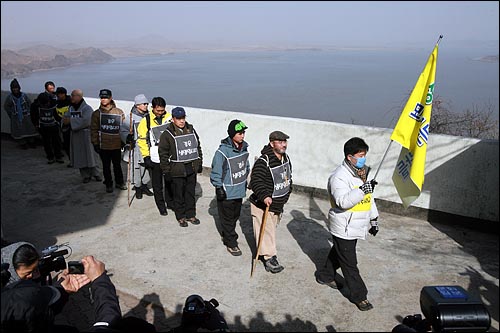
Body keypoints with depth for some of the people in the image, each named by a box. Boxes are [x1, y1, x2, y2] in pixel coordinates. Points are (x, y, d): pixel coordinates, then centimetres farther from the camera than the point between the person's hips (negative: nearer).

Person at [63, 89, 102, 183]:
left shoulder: (87, 108, -10)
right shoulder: (71, 108, 11)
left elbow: (86, 121, -23)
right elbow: (65, 119, 11)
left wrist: (71, 120, -18)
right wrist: (65, 119, -13)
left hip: (86, 135, -6)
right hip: (75, 136, 6)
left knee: (90, 154, 1)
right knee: (80, 157, 6)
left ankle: (96, 174, 14)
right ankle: (86, 176, 16)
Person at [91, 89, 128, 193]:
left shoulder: (119, 112, 1)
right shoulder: (97, 113, 0)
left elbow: (123, 127, 7)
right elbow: (94, 130, 1)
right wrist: (95, 143, -3)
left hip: (117, 145, 0)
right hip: (103, 145, 0)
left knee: (117, 165, 12)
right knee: (106, 166, 10)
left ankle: (119, 182, 29)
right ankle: (108, 184, 24)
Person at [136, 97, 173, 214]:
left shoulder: (169, 117, 1)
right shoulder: (146, 121, -7)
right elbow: (142, 140, -4)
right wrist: (146, 157, -7)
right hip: (155, 159, -2)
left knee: (170, 181, 15)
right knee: (157, 185, 8)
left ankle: (170, 202, 33)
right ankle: (161, 206, 22)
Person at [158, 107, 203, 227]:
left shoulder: (191, 130, 6)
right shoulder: (167, 134, -10)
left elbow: (198, 147, 15)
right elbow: (163, 154, -8)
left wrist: (199, 163, 13)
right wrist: (166, 171, -9)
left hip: (192, 169, 5)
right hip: (177, 170, -4)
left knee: (191, 193, 15)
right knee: (179, 195, 7)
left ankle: (190, 214, 29)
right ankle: (181, 217, 23)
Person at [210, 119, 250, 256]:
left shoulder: (243, 147, -1)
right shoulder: (222, 151, -23)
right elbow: (216, 172, -16)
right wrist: (219, 188, -13)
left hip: (240, 190, 7)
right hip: (226, 192, -7)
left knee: (235, 215, 20)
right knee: (227, 218, 7)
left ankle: (227, 235, 40)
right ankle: (231, 242, 20)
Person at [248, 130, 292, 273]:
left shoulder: (286, 158, 3)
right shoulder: (263, 162, -26)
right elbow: (255, 181, -30)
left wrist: (286, 195, 19)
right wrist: (264, 196, -42)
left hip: (278, 204, 9)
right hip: (263, 205, -9)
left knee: (272, 228, 23)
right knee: (266, 231, -2)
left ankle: (264, 252, 42)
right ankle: (269, 258, 10)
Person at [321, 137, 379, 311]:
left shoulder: (363, 172, 9)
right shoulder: (339, 176, -21)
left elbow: (369, 198, 19)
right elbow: (343, 201, -32)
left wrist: (373, 219, 21)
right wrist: (362, 190, -39)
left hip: (356, 226, 9)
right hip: (344, 228, -9)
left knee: (338, 253, 25)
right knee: (349, 264, 3)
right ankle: (359, 296, 14)